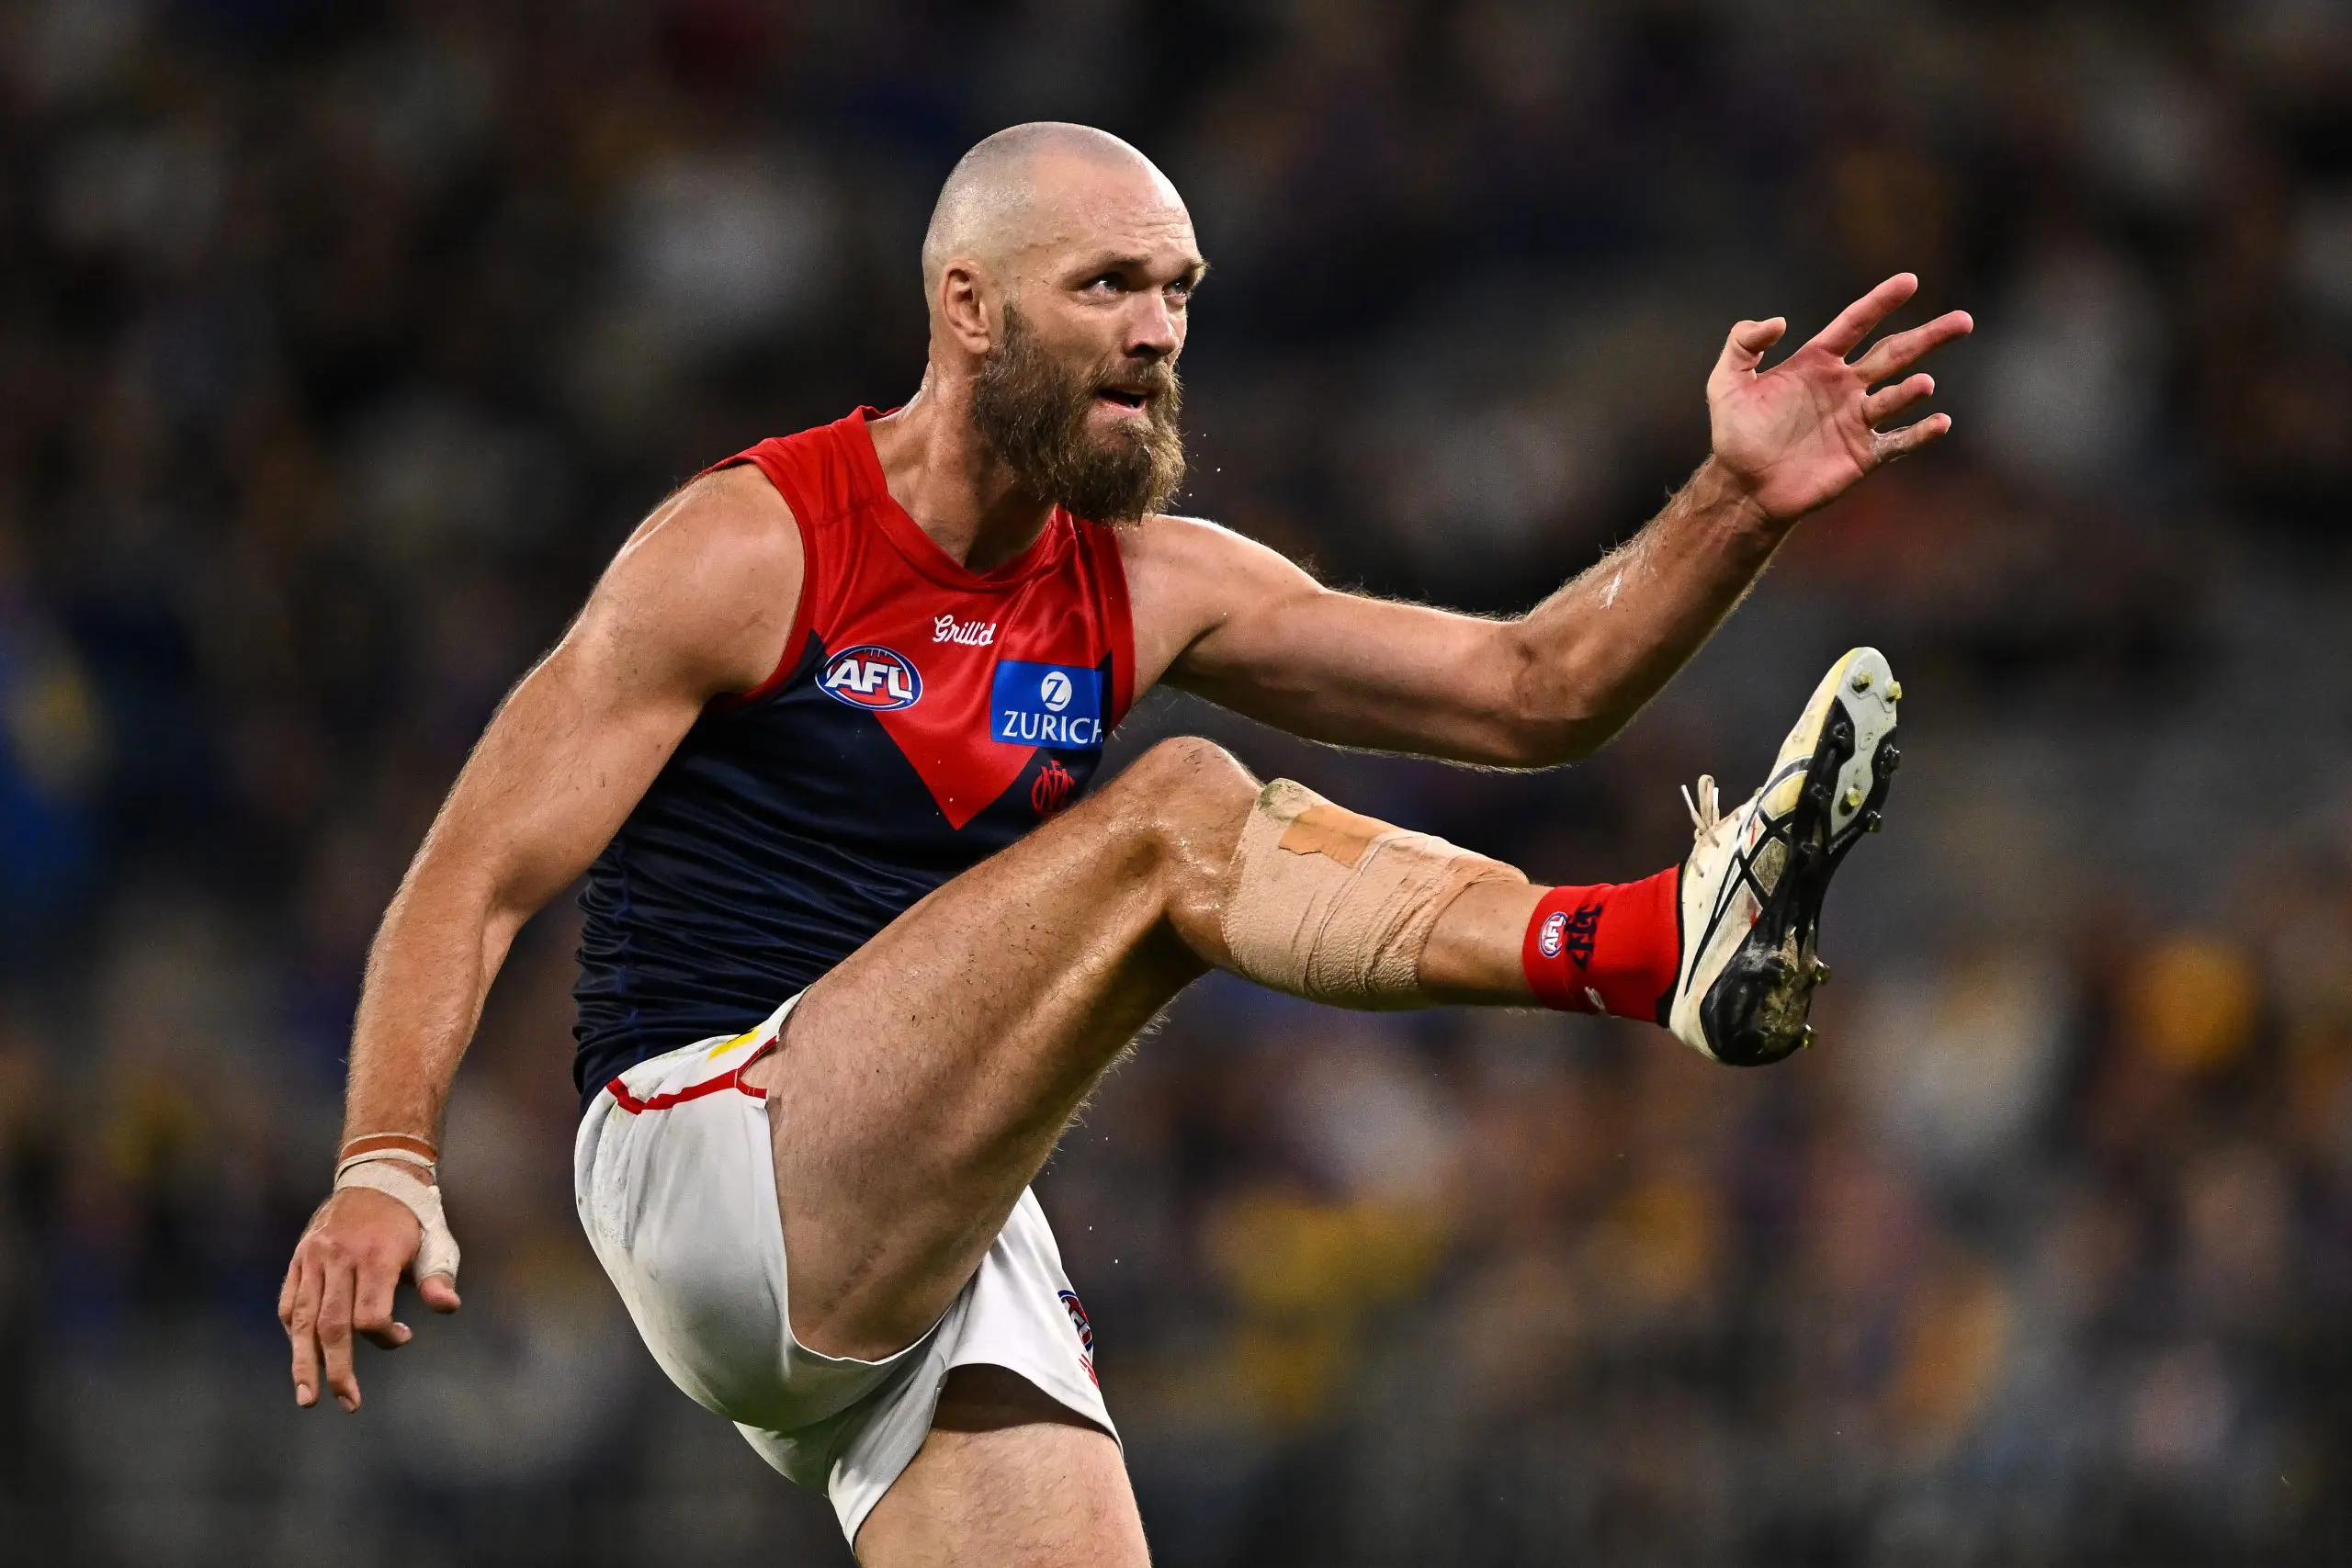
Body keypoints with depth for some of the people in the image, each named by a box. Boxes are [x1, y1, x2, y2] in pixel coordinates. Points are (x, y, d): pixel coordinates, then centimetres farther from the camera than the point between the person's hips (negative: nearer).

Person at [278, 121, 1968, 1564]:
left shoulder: (1148, 591, 11)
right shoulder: (750, 551, -6)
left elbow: (1526, 690, 8)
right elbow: (479, 878, -9)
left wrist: (1738, 508, -8)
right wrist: (387, 1169, -24)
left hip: (949, 1252, 7)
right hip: (708, 1156, -7)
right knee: (1176, 817, -21)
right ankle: (1662, 948, -34)